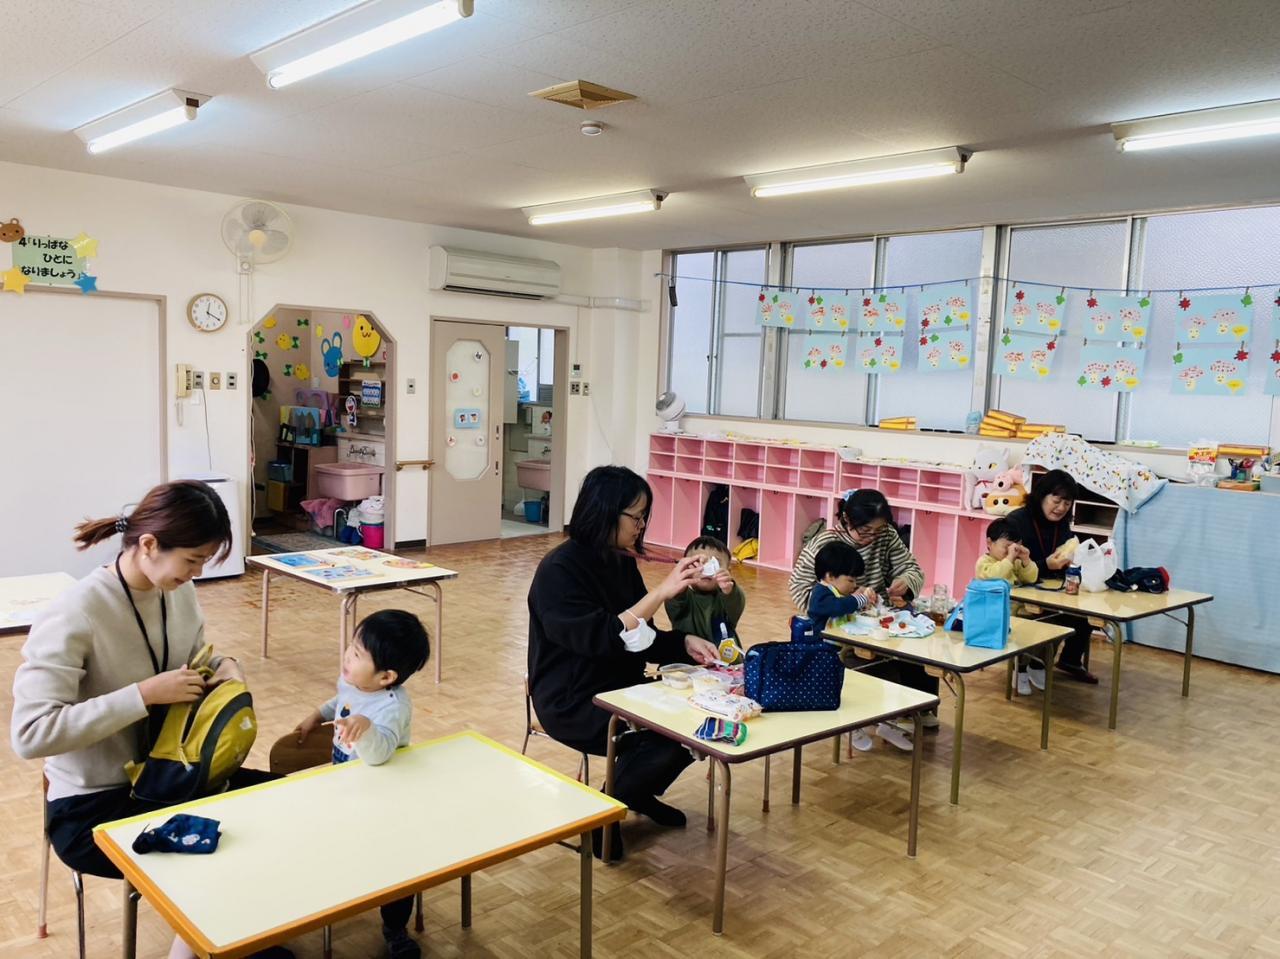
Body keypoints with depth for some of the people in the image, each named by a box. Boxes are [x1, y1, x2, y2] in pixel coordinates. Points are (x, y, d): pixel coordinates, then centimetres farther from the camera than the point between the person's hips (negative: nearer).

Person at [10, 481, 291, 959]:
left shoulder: (179, 592, -3)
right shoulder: (74, 615, -24)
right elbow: (30, 733, -29)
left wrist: (225, 665, -8)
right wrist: (144, 694, -30)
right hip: (91, 807, -7)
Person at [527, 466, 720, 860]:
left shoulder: (622, 562, 5)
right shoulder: (559, 569, -19)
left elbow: (640, 638, 9)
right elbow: (598, 639, -29)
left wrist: (685, 643, -10)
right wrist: (660, 593, -31)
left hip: (622, 687, 8)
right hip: (573, 701, -8)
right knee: (669, 734, -24)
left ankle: (640, 794, 17)